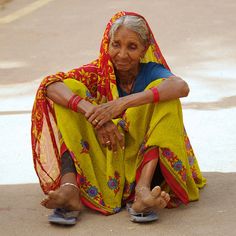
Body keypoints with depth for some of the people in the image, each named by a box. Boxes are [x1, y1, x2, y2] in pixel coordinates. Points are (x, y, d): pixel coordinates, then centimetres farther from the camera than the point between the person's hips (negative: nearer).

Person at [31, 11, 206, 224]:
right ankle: (69, 187, -36)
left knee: (161, 88, -21)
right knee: (70, 90, -15)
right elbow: (50, 85, -21)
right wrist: (92, 112, -39)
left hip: (142, 158, -1)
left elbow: (182, 87, -30)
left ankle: (143, 189, -40)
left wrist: (124, 103, -41)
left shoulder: (151, 72, -6)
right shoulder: (99, 72, -2)